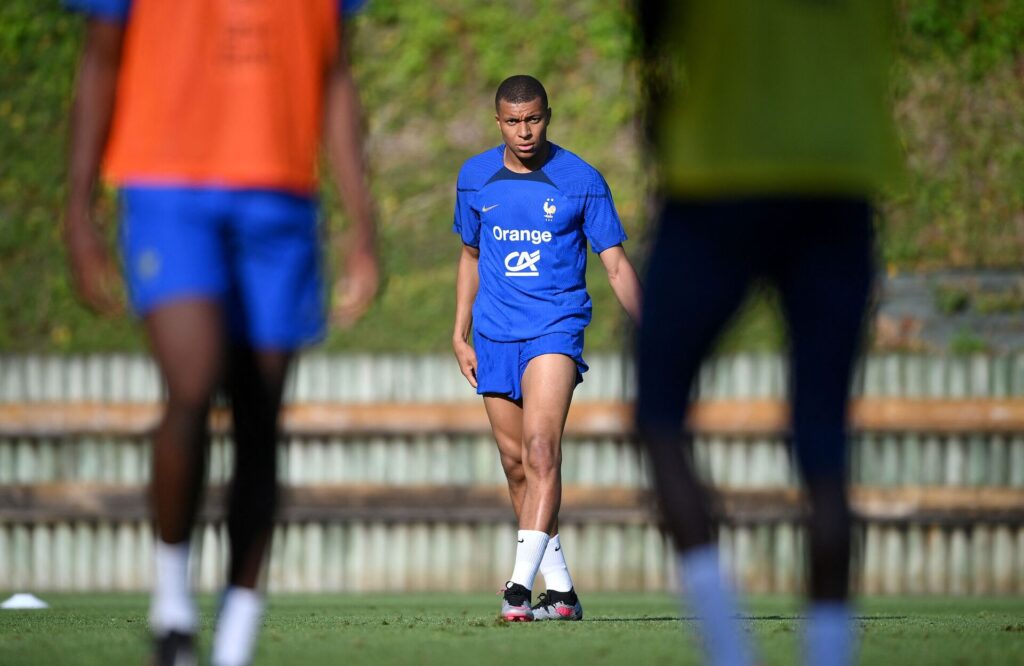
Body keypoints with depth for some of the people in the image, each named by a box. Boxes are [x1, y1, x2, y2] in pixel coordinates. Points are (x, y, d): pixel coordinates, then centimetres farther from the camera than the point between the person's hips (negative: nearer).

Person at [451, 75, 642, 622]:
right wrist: (461, 335, 15)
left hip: (556, 329, -4)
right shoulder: (475, 178, 7)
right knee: (515, 463, 4)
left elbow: (616, 265, 0)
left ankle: (521, 584, -28)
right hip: (494, 339, 4)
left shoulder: (581, 181, -4)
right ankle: (559, 589, 14)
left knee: (540, 448, -21)